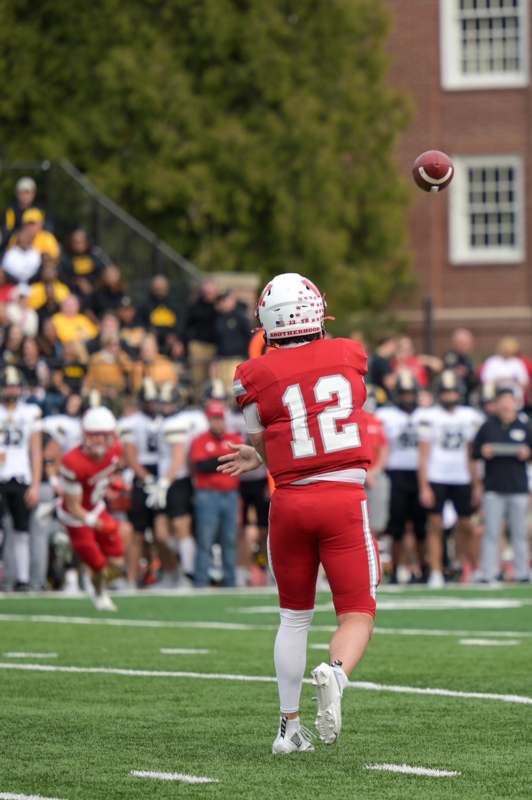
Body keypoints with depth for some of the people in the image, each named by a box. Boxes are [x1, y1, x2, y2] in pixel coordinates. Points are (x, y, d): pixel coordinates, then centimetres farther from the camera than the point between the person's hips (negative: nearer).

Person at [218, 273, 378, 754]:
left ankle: (289, 726, 19)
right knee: (357, 615, 2)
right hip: (345, 498, -1)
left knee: (294, 615, 18)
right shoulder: (350, 356, 6)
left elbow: (267, 449, 8)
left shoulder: (259, 376, -2)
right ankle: (335, 672, -30)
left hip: (290, 501, 1)